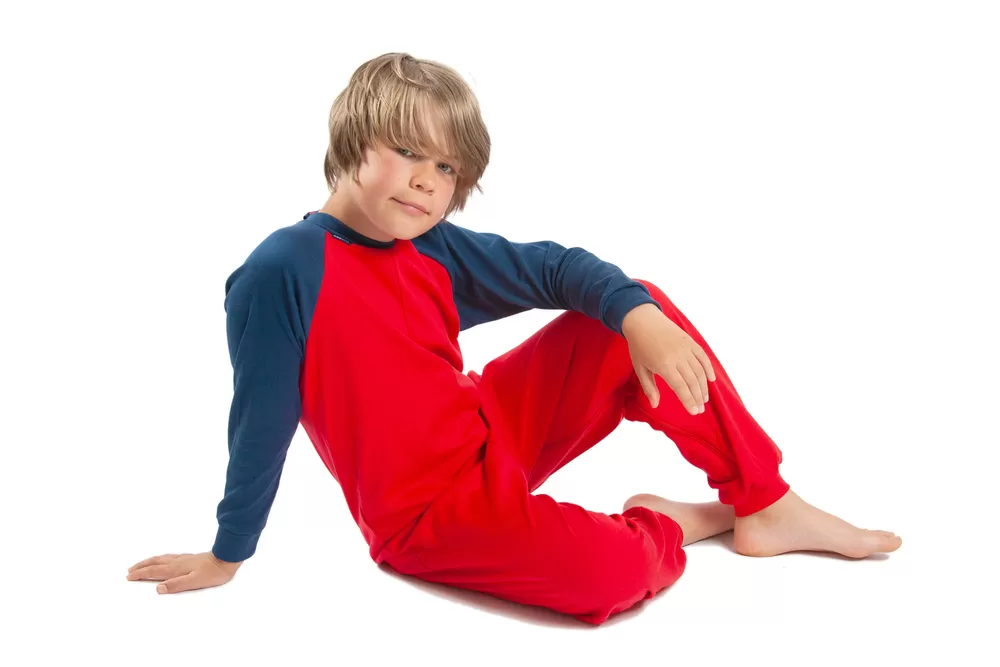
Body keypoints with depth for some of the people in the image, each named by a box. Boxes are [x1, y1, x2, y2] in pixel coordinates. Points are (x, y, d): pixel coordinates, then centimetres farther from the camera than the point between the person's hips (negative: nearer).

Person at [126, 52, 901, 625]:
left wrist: (638, 317, -20)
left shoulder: (436, 247, -2)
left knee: (639, 310, -5)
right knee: (608, 572, -31)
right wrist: (226, 556, -5)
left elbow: (553, 267, -1)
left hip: (495, 432, 7)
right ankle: (671, 525, 9)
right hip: (423, 514, -7)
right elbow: (261, 423, -15)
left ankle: (767, 506, 3)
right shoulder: (282, 270, -21)